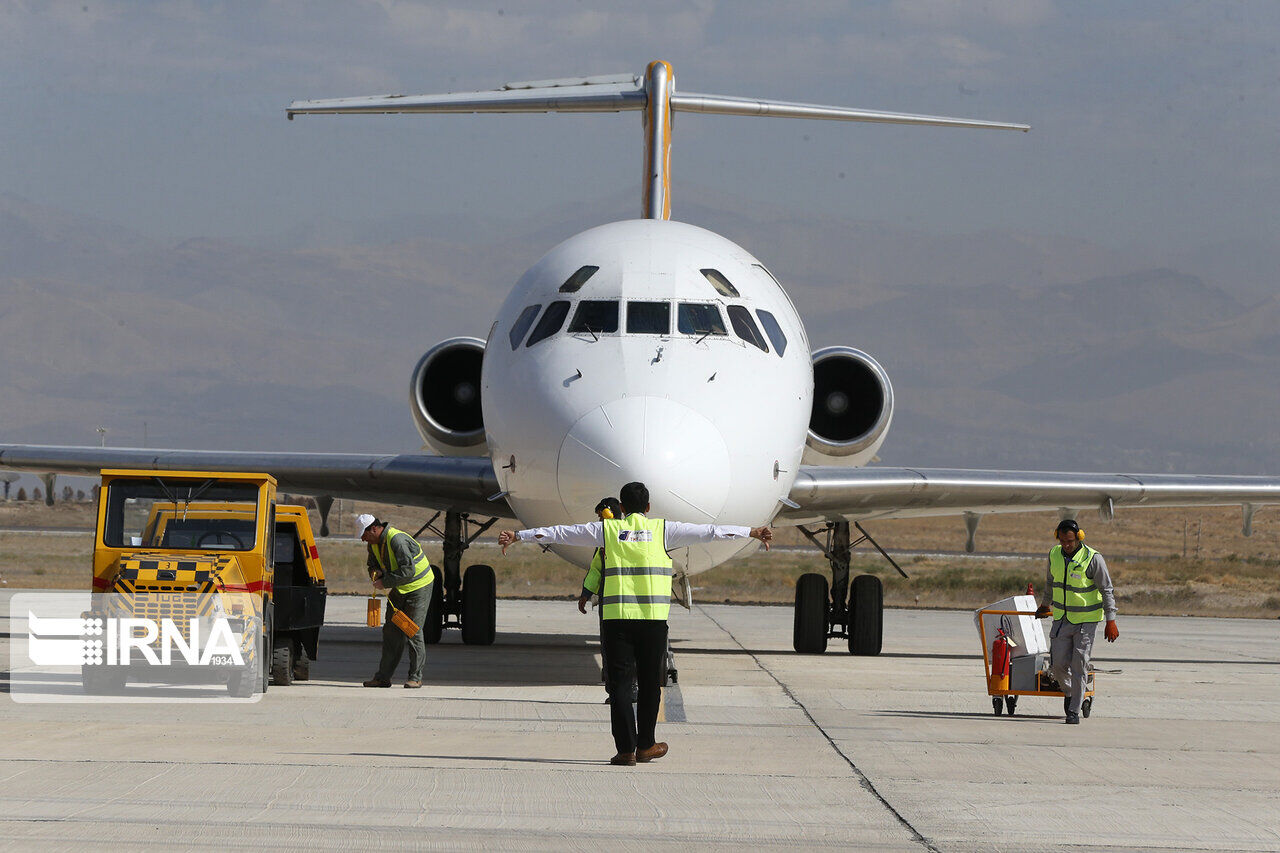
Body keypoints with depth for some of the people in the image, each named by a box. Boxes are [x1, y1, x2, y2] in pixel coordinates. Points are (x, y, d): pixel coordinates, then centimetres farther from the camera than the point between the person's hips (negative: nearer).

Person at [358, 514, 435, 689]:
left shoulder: (397, 540, -27)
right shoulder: (374, 543, 2)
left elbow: (408, 571, -32)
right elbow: (373, 564, 16)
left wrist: (385, 582, -27)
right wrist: (376, 572, -8)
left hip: (419, 587, -9)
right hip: (398, 589, 9)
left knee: (413, 632, -9)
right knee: (391, 631, 4)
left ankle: (415, 677, -3)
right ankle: (383, 676, 5)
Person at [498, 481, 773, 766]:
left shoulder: (607, 529, 6)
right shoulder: (663, 530, 6)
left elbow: (560, 533, 9)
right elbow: (709, 531, 9)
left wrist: (518, 536, 16)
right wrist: (753, 532, 15)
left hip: (617, 617, 0)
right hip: (653, 617, 0)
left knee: (619, 683, 2)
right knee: (650, 683, 11)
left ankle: (626, 749, -3)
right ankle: (645, 746, 17)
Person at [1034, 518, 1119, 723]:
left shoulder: (1093, 559, -15)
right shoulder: (1054, 554, 0)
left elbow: (1107, 591, -10)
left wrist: (1111, 621, -12)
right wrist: (1045, 605, 34)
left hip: (1086, 620, -4)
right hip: (1061, 618, 4)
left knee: (1079, 665, -5)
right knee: (1058, 664, -1)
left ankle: (1074, 710, 2)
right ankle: (1069, 692, 29)